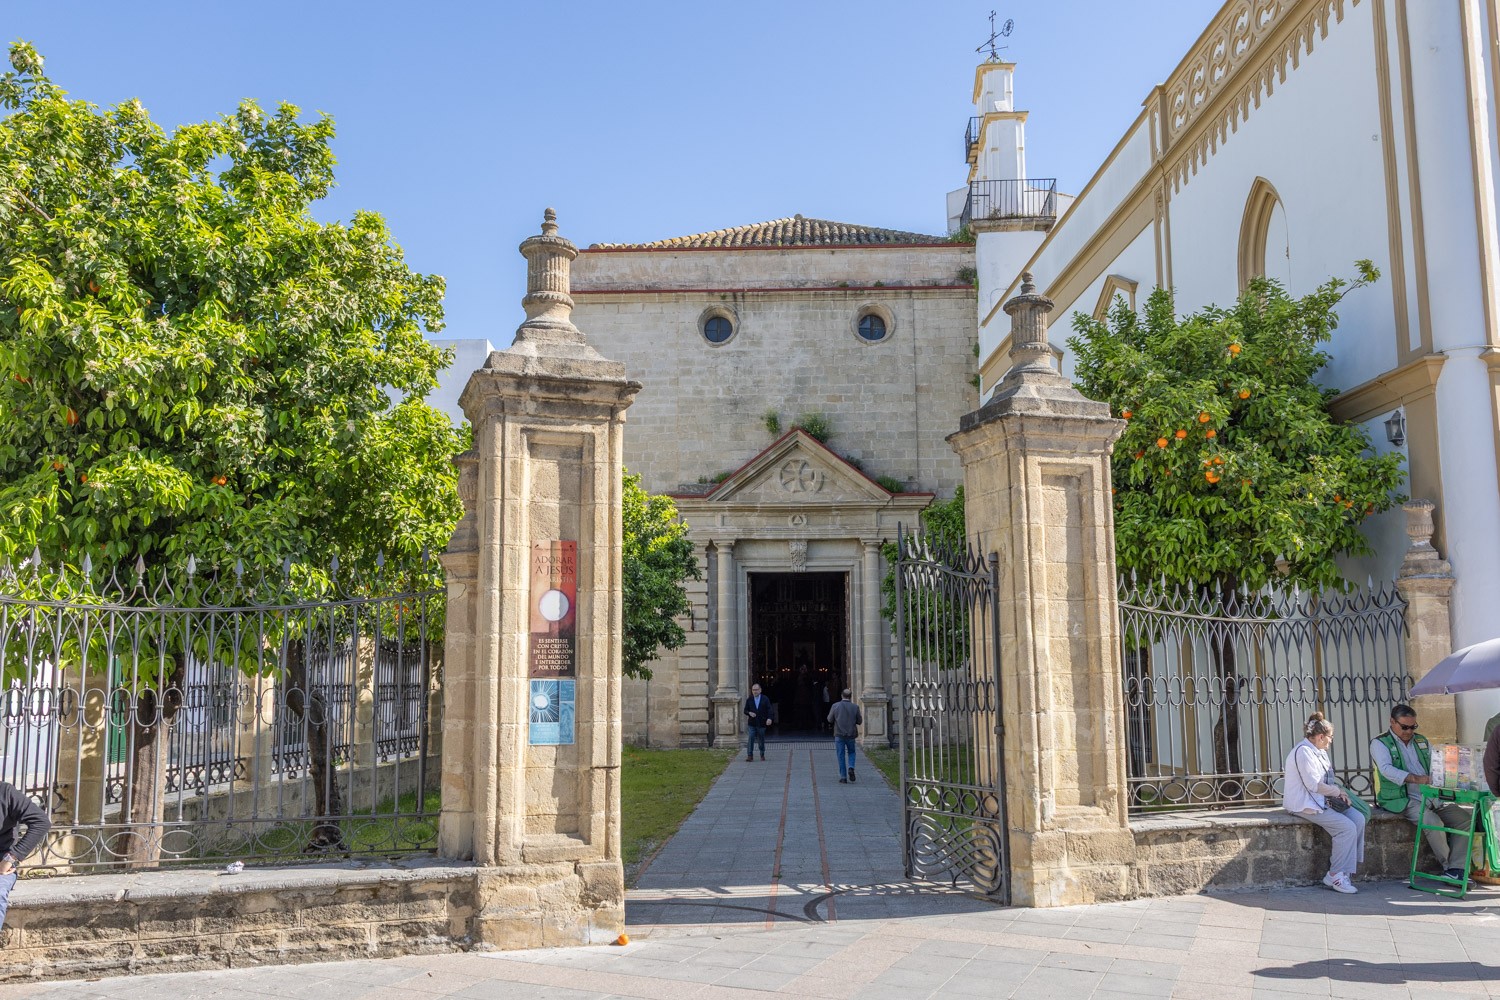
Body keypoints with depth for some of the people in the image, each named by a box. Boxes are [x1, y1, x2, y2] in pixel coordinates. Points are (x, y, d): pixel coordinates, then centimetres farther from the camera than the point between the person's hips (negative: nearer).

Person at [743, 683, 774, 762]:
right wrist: (749, 713, -14)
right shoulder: (749, 700, 6)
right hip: (752, 723, 1)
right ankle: (750, 755, -8)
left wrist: (769, 718, -24)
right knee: (751, 739, -10)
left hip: (762, 723, 0)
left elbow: (769, 710, -6)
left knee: (762, 739, 8)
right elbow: (745, 710, 9)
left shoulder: (765, 699, 0)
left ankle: (762, 755, 23)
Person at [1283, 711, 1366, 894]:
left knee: (1358, 819, -8)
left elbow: (1326, 782, 21)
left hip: (1322, 801, 10)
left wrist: (1338, 793, 1)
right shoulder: (1303, 752, -15)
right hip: (1305, 805, -10)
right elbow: (1313, 784, -20)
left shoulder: (1319, 752, 17)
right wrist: (1338, 791, -7)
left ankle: (1346, 870, -8)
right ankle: (1335, 876, -13)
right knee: (1347, 827, -22)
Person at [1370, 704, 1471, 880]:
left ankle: (1455, 869, -15)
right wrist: (1415, 778, -34)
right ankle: (1448, 867, -11)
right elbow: (1386, 769, -19)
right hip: (1402, 799, -6)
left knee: (1464, 818, -13)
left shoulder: (1421, 741, 19)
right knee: (1433, 822, -29)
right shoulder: (1379, 744, -2)